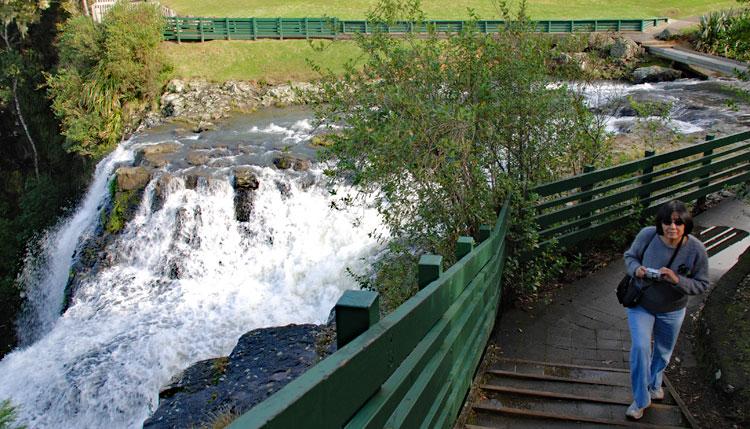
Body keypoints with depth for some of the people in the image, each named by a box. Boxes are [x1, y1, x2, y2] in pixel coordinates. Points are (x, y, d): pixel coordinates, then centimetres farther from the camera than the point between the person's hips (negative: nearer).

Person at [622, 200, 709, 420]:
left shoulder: (696, 250, -23)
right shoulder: (647, 235, -24)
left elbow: (702, 285, -14)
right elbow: (630, 255, -4)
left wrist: (677, 280, -33)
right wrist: (636, 269, -26)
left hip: (671, 310, 2)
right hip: (640, 303, -1)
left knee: (663, 351, 22)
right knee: (640, 347, -13)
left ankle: (654, 383, 53)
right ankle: (641, 400, 6)